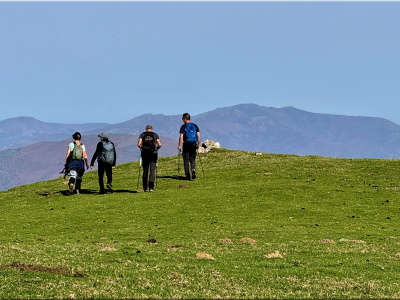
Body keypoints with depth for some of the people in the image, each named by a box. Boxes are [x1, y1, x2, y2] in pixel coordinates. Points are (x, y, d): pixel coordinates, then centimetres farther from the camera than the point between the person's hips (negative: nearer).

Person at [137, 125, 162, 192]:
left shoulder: (142, 134, 5)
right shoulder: (155, 135, 5)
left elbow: (138, 144, -7)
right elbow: (159, 144, -7)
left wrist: (142, 147, 12)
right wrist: (156, 148, 12)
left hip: (145, 154, 1)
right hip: (153, 154, -1)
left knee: (145, 171, 12)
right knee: (152, 171, -3)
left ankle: (145, 188, 16)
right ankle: (151, 187, -20)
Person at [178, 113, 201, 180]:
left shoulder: (183, 127, -7)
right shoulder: (195, 126, 6)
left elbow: (181, 138, -12)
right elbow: (199, 137, 3)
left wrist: (179, 146, -5)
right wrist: (198, 145, 14)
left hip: (186, 145, -3)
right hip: (193, 145, 3)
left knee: (186, 160, 6)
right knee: (192, 160, 13)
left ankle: (187, 175, 4)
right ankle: (193, 170, -14)